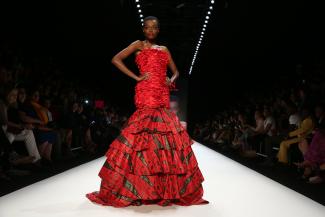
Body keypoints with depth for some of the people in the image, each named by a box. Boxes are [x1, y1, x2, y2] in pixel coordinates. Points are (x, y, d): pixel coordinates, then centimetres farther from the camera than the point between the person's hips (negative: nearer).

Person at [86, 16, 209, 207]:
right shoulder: (138, 45, 8)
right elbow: (116, 60, -1)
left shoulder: (164, 49, 22)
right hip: (145, 94, -5)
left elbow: (175, 71, 27)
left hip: (162, 97, 5)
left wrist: (171, 80, 4)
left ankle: (167, 188, 9)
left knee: (167, 134, 1)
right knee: (145, 134, -11)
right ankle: (142, 187, -3)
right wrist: (137, 77, -6)